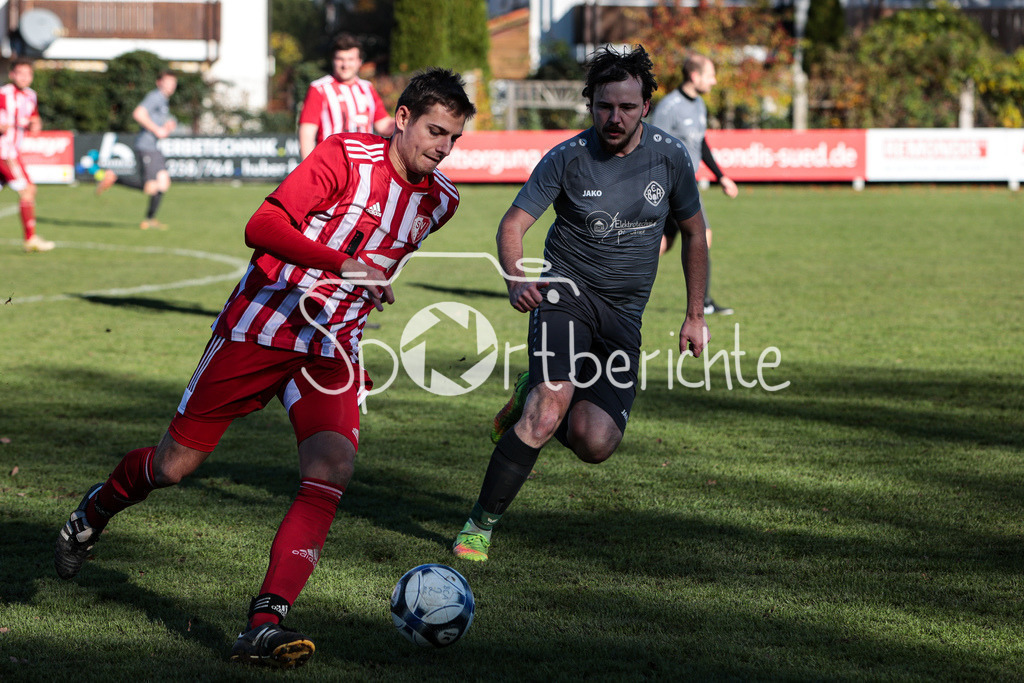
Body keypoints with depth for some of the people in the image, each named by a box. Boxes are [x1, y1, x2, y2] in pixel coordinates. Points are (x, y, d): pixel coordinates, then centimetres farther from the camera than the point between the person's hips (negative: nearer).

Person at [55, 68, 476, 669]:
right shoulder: (346, 156, -15)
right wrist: (344, 263, -36)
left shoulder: (440, 200, 5)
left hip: (331, 349, 4)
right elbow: (263, 226, -26)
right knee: (174, 466, 4)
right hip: (259, 327, -4)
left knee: (333, 466, -21)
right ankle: (94, 512, 38)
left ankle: (265, 626, -24)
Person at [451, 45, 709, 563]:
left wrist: (695, 316, 14)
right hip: (567, 293, -3)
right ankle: (480, 525, -15)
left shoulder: (669, 157, -1)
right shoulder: (567, 159, -8)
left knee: (595, 444, -14)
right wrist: (515, 277, -33)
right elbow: (513, 223, -11)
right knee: (548, 412, -28)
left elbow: (693, 232, 14)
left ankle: (533, 397, 19)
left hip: (624, 315, 3)